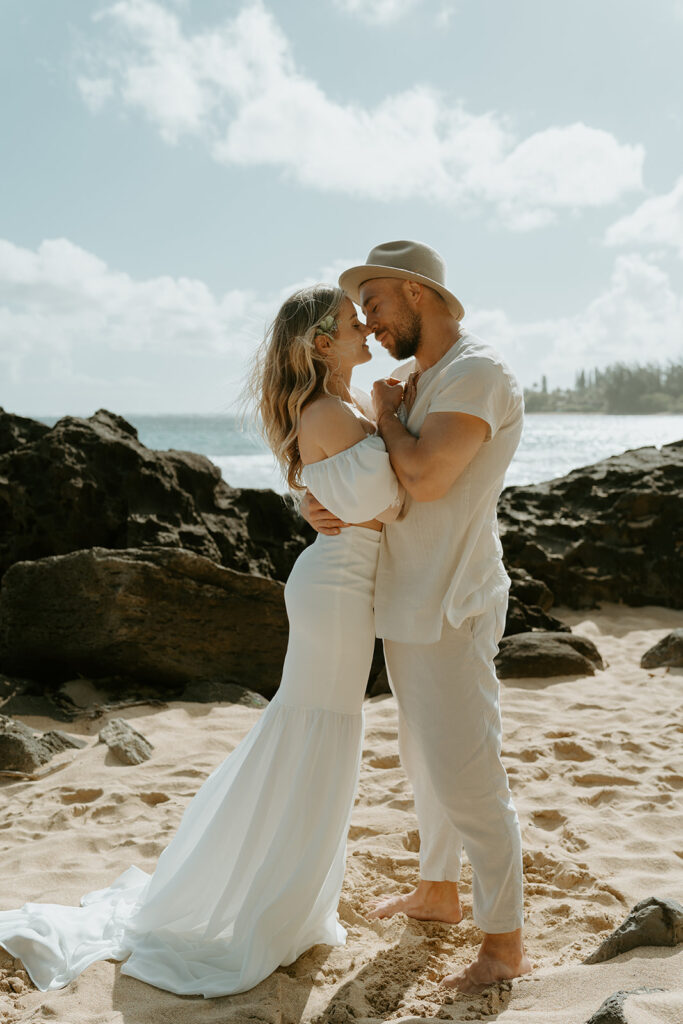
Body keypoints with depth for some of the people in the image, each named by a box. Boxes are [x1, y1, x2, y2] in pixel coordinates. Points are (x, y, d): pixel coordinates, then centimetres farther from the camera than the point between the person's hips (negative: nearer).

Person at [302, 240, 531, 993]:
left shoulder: (478, 373, -16)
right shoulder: (418, 385, 14)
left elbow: (425, 479, -28)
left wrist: (386, 413, -10)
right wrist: (316, 503, -6)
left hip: (450, 612, -9)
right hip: (407, 607, 9)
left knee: (465, 776, -4)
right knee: (425, 761, 20)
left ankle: (505, 943, 11)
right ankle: (438, 892, 38)